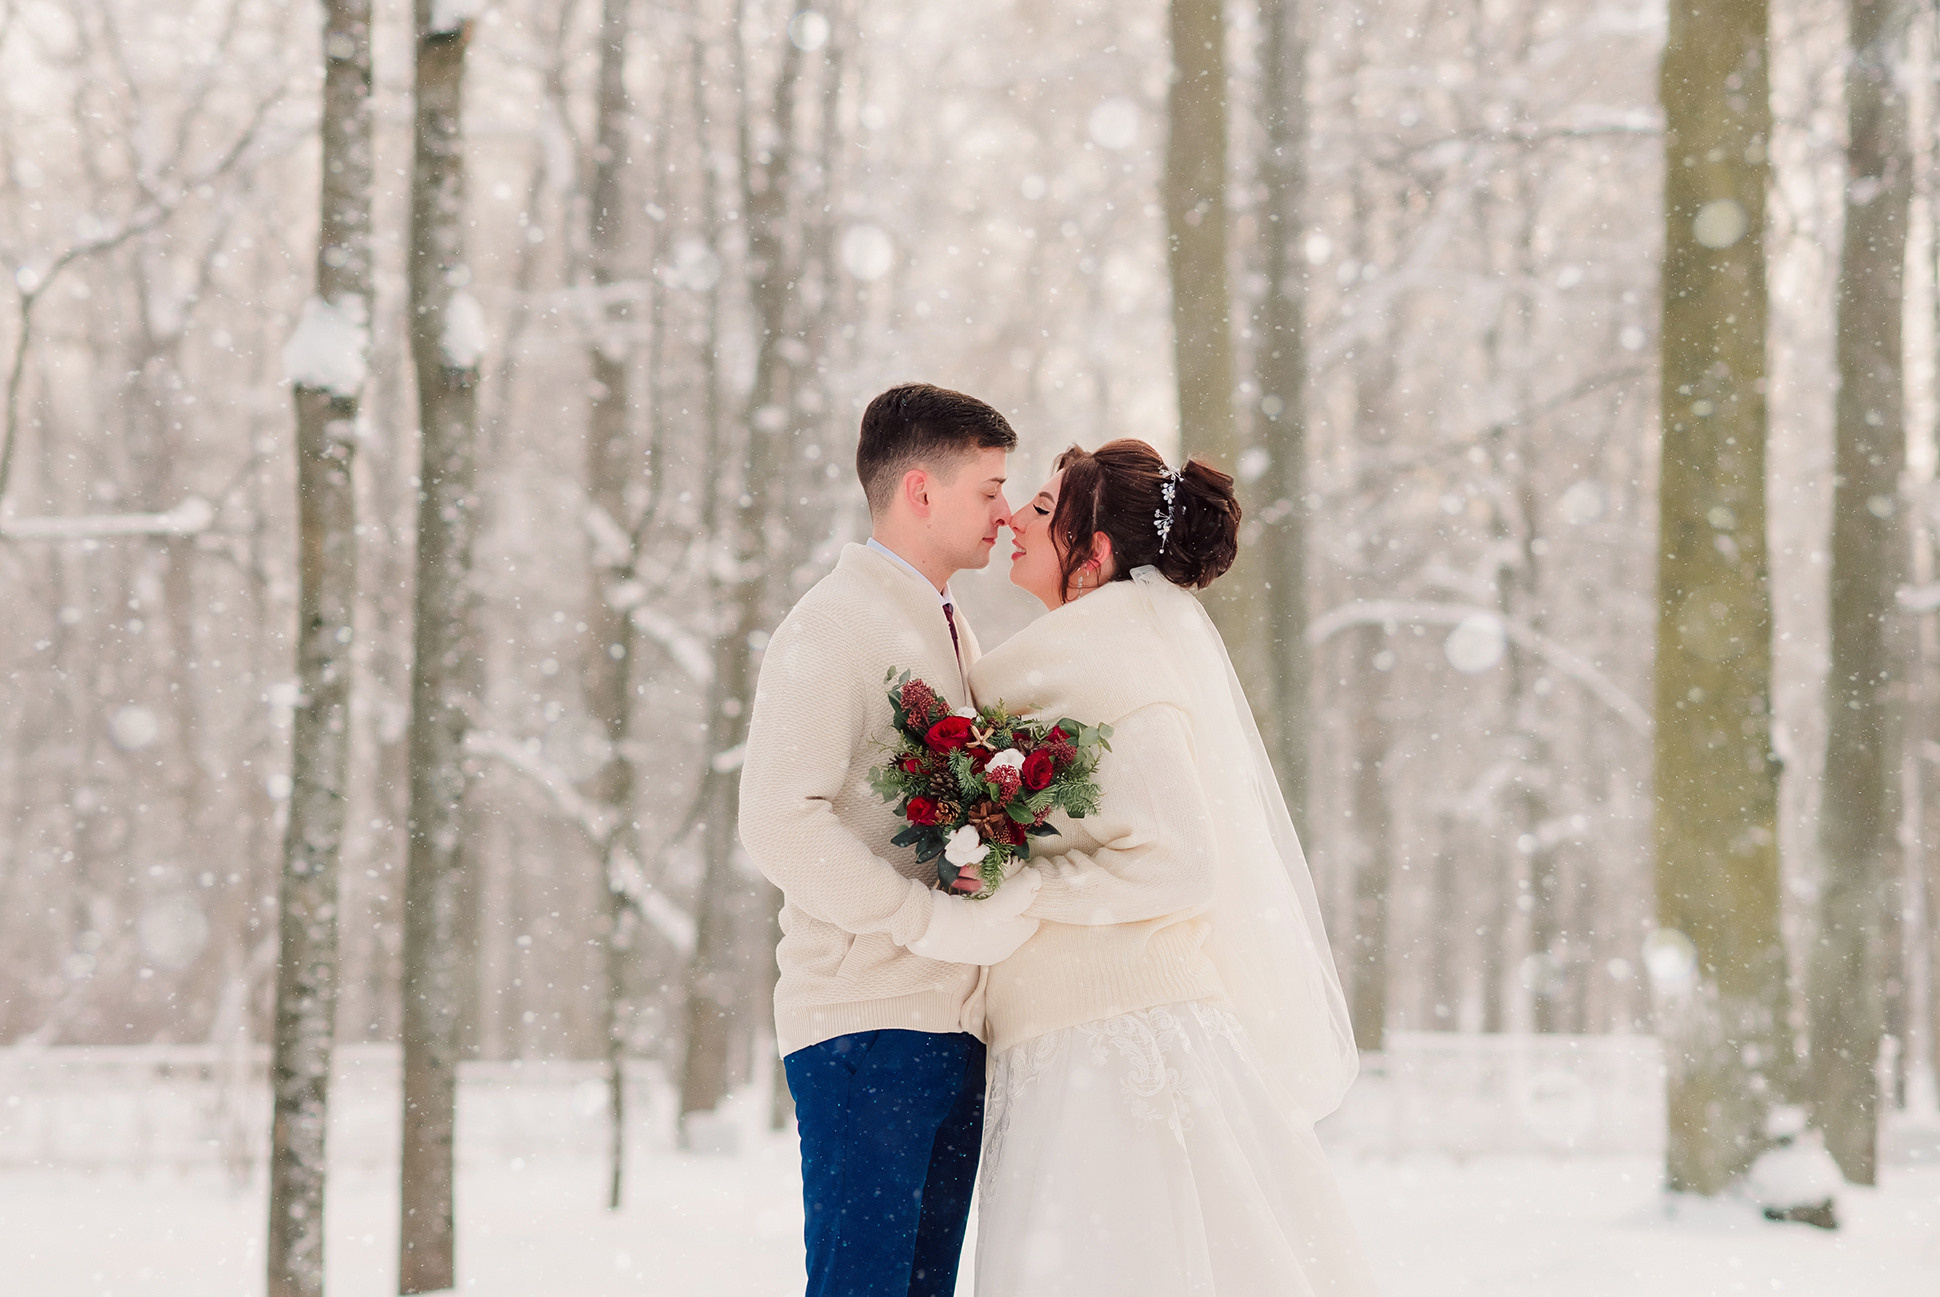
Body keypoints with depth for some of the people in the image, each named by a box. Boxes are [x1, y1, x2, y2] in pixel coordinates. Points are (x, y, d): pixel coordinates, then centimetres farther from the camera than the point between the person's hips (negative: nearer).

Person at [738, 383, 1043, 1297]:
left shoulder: (951, 631, 21)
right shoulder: (833, 628, -8)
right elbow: (779, 824, -20)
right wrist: (937, 921, -21)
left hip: (953, 1027, 9)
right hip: (864, 1024, -9)